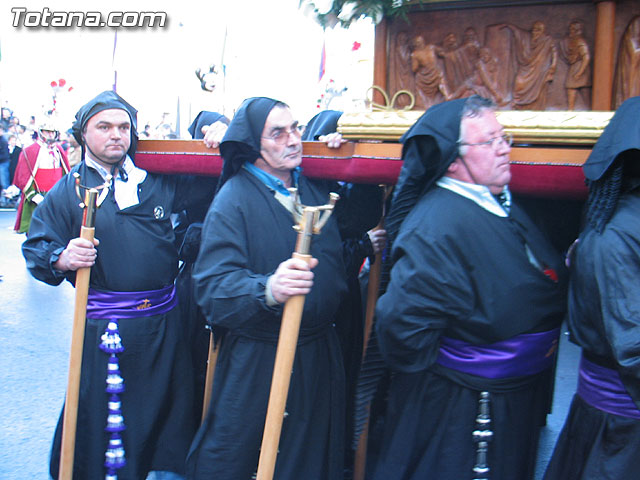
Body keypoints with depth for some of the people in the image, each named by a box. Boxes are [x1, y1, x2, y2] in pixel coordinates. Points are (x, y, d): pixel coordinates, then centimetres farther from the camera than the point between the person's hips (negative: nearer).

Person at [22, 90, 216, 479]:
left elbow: (207, 183, 16)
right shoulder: (67, 192, 2)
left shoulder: (157, 180, 8)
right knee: (100, 418, 6)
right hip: (105, 330, -3)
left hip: (164, 323, 3)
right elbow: (35, 248, -1)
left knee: (171, 409, 15)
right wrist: (61, 258, -23)